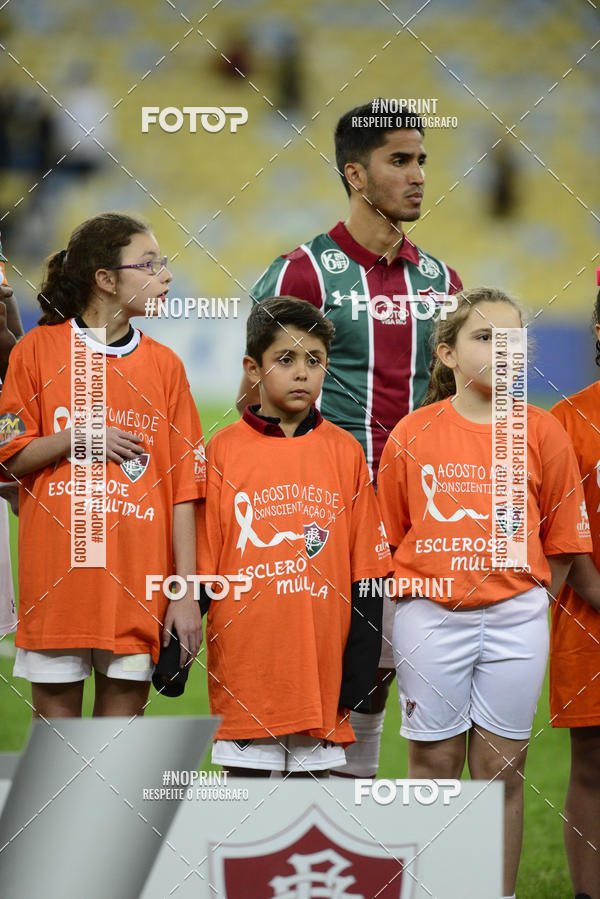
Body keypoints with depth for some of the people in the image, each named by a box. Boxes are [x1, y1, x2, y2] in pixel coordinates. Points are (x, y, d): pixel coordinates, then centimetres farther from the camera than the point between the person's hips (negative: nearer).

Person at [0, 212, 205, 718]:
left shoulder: (163, 364, 7)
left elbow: (184, 487, 4)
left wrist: (187, 591, -2)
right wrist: (75, 438, -13)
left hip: (137, 580, 1)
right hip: (56, 576, -1)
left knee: (124, 710, 2)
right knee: (55, 713, 2)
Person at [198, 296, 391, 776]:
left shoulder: (345, 452, 6)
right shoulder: (223, 451, 2)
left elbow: (367, 574, 6)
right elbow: (198, 567, 4)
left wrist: (361, 666, 0)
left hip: (322, 665, 1)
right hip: (243, 668, -1)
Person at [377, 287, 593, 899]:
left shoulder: (542, 433, 0)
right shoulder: (413, 435, 0)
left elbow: (560, 542, 5)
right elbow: (390, 537, 6)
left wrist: (528, 603, -1)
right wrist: (411, 601, 0)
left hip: (513, 619, 0)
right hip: (428, 616, 0)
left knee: (503, 770, 5)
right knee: (434, 766, 6)